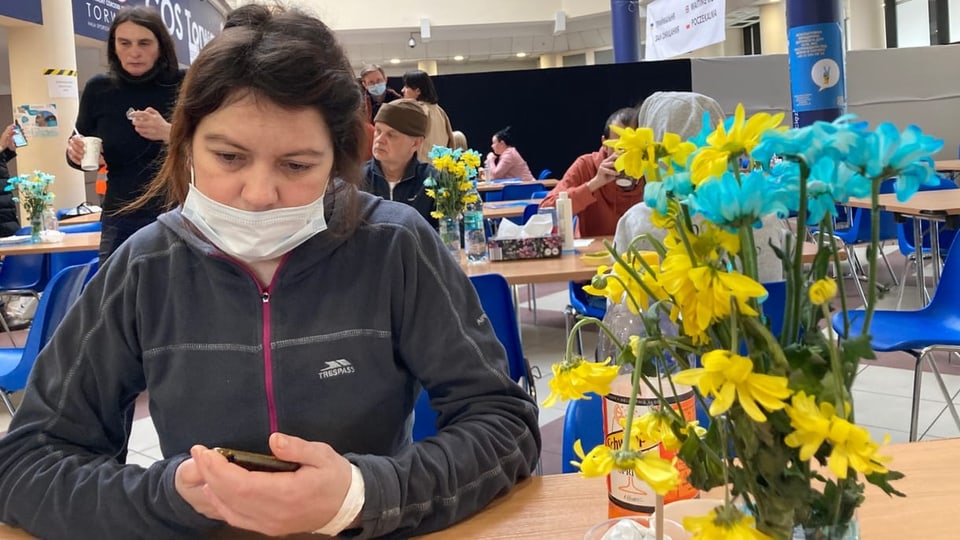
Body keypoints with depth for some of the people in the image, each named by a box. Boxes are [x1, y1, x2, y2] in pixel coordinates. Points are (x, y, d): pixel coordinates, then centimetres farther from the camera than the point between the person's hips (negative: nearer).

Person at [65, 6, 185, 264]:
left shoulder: (183, 86, -5)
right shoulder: (99, 89, 2)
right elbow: (81, 155, 14)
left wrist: (169, 133, -24)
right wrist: (76, 151, -9)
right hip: (120, 221, 2)